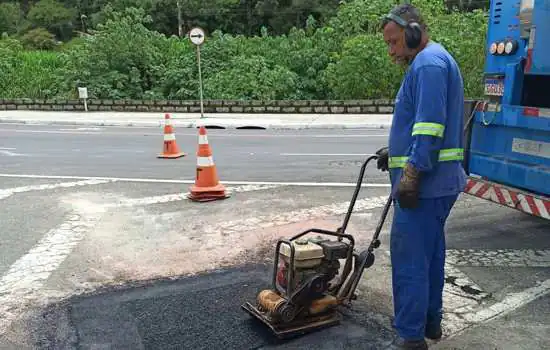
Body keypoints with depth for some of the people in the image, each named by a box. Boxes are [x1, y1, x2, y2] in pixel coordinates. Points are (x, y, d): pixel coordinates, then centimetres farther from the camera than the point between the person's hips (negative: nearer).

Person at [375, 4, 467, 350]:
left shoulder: (428, 63, -13)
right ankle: (430, 322, 30)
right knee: (430, 253, 17)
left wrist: (411, 174, -25)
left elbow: (430, 124, -23)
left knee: (409, 259, -6)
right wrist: (398, 152, 24)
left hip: (423, 182, -11)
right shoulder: (436, 61, 21)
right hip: (438, 180, 11)